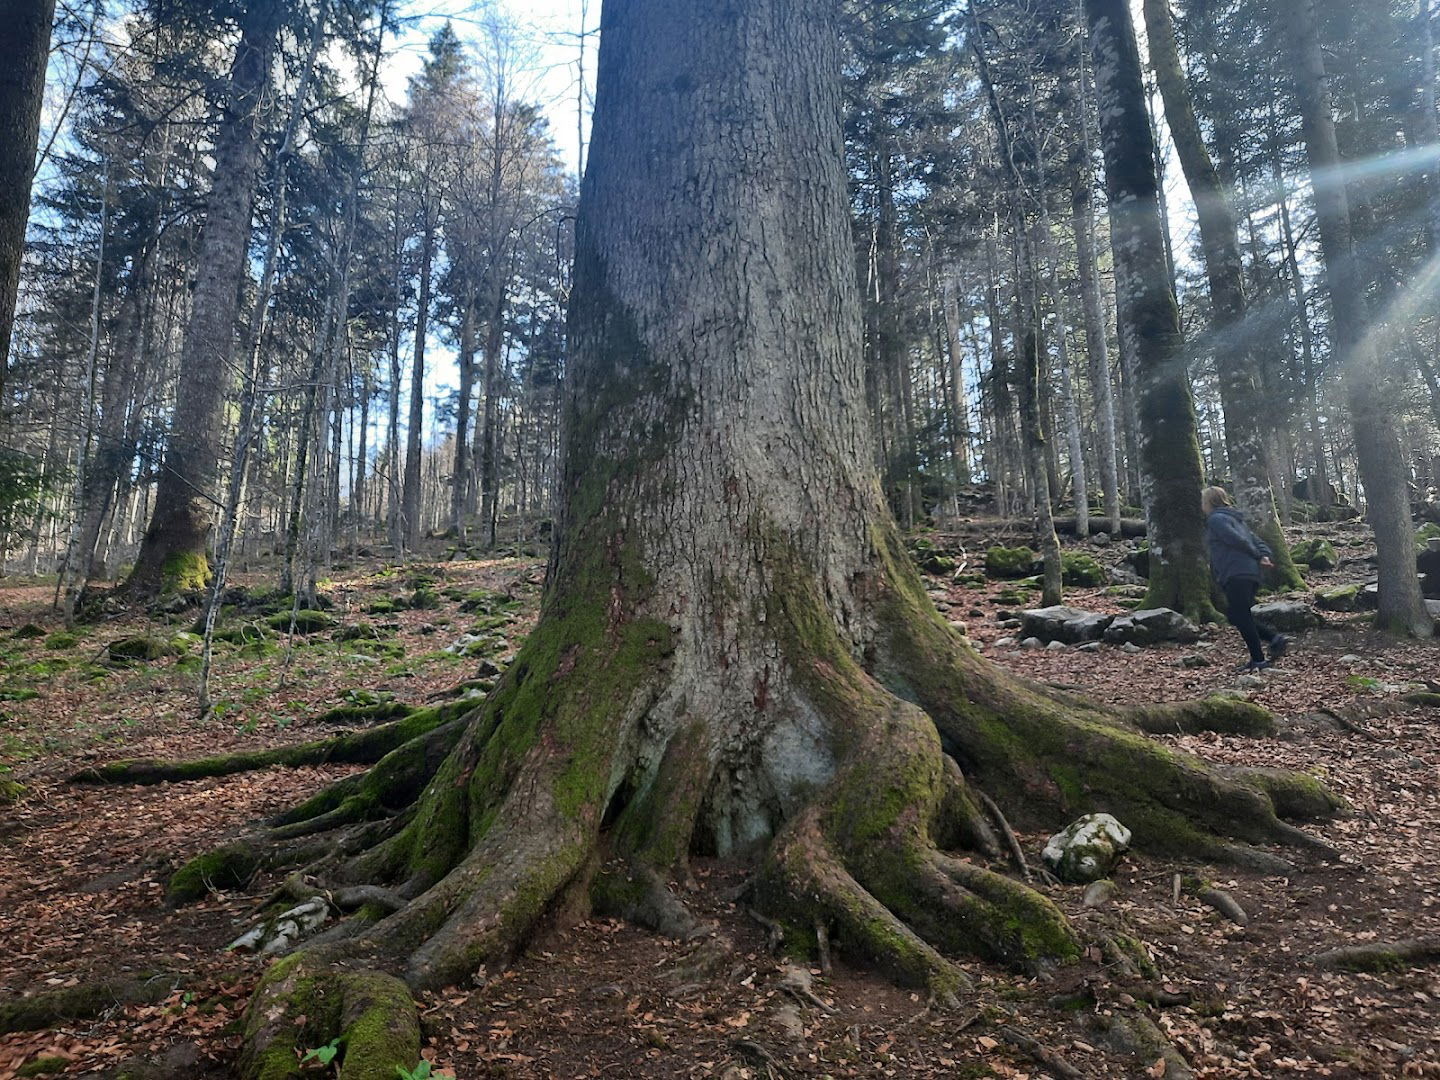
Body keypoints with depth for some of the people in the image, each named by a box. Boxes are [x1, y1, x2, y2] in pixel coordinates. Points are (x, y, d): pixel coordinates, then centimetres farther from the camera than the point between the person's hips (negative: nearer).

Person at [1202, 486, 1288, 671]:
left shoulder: (1216, 519, -4)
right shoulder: (1235, 518, 26)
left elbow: (1237, 540, -16)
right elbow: (1257, 541, 19)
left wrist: (1258, 557, -4)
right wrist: (1264, 556, 2)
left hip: (1236, 575, -10)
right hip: (1251, 575, 10)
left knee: (1241, 617, -6)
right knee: (1235, 615, 16)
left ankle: (1258, 660, -4)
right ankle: (1275, 639, 6)